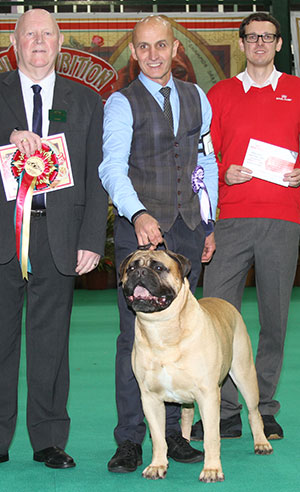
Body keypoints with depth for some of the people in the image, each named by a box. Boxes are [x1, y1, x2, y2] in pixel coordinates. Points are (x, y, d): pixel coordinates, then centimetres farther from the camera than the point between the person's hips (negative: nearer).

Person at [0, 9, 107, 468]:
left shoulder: (86, 102, 13)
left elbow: (96, 177, 8)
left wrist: (92, 240, -1)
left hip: (58, 236, 1)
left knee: (51, 340, 4)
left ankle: (49, 441, 13)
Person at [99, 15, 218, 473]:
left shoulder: (196, 98, 14)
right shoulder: (121, 104, -2)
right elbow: (112, 167, -15)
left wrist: (209, 223, 13)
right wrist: (138, 214, -32)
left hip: (188, 228, 4)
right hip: (140, 226, -4)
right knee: (136, 333, -7)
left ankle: (172, 431, 13)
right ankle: (130, 440, -1)